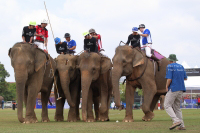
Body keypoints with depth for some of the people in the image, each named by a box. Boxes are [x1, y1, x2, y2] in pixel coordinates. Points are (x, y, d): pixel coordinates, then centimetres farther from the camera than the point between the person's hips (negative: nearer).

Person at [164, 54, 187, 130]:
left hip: (173, 89, -7)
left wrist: (167, 87, -1)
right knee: (177, 107, 13)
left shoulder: (170, 66, -8)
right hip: (181, 90, 7)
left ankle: (176, 121, -22)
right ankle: (181, 125, 5)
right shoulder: (181, 66, 13)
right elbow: (185, 78, 18)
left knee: (167, 105, -5)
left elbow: (169, 79, -16)